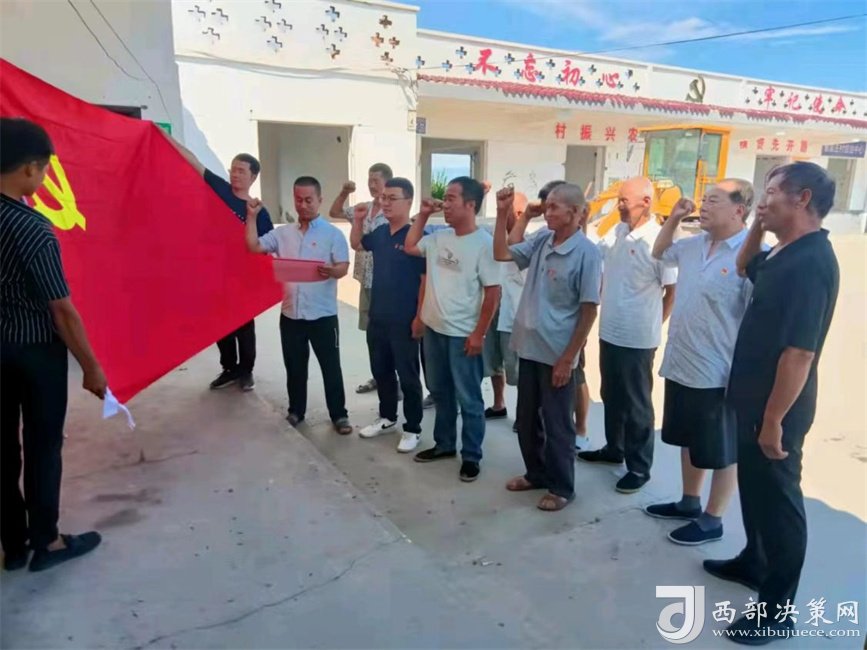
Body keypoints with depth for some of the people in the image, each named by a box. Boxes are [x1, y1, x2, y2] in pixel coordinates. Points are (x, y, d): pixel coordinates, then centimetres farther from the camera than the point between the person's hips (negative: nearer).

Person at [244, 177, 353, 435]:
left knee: (330, 367, 4)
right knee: (294, 367, 14)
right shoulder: (283, 233, 9)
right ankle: (296, 411, 29)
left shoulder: (332, 233, -4)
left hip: (323, 314, -4)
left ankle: (339, 415, 15)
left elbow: (344, 267, -11)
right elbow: (253, 246, 6)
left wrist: (331, 271, -33)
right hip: (290, 313, 4)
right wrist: (252, 216, 0)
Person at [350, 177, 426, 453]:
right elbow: (356, 244, 26)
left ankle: (412, 429, 18)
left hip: (404, 321, -7)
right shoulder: (380, 233, 6)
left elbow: (426, 281, -15)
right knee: (381, 371, 18)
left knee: (408, 376, 5)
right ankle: (387, 418, 36)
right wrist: (358, 220, 8)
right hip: (377, 317, 7)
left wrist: (420, 317, -18)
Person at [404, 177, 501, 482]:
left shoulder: (484, 243, -15)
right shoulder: (439, 237, 4)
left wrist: (479, 334, -15)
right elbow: (409, 247, 20)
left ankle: (471, 456, 20)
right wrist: (423, 215, 8)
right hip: (434, 329, 7)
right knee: (440, 392, 20)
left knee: (468, 399, 6)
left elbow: (493, 292, -14)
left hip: (463, 335, -7)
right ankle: (444, 444, 36)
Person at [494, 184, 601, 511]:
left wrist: (568, 359, -15)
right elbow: (501, 254, 7)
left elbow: (589, 311, -14)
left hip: (557, 354, -6)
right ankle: (536, 474, 37)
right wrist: (502, 214, -4)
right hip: (529, 347, 7)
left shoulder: (586, 253, -14)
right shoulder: (541, 240, 4)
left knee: (557, 425, 7)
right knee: (526, 419, 18)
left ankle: (561, 488, 25)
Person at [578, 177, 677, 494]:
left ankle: (640, 467, 20)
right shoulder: (616, 232, 5)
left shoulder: (658, 240, -18)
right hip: (609, 332, 7)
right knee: (612, 397, 20)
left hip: (637, 339, -7)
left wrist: (652, 323, -5)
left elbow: (674, 290, -14)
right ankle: (614, 448, 39)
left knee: (636, 404, 5)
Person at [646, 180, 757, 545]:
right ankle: (689, 502, 40)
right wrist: (673, 219, 10)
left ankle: (712, 520, 26)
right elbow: (660, 253, 27)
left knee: (721, 452, 10)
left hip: (719, 375, -8)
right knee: (689, 441, 22)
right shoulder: (694, 245, 6)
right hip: (680, 365, 8)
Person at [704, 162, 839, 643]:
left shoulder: (810, 263, -24)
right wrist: (757, 228, 9)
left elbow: (799, 353, -27)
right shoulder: (784, 253, 6)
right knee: (754, 487, 23)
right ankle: (754, 563, 43)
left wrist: (774, 420, -23)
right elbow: (744, 267, 28)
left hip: (777, 407, -9)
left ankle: (777, 609, 20)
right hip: (755, 399, 9)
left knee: (777, 497, 4)